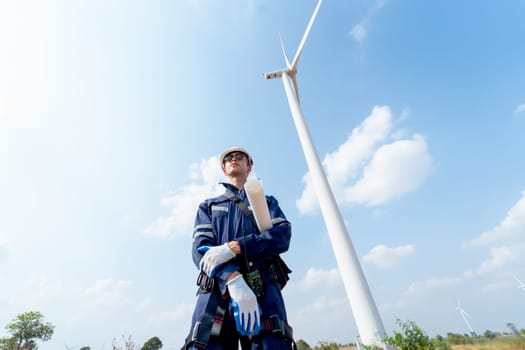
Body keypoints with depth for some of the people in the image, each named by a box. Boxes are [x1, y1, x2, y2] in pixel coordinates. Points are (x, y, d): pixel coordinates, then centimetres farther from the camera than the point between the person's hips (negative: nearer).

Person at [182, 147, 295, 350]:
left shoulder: (267, 202, 22)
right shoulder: (208, 206, 22)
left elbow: (283, 234, 1)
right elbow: (200, 249, 5)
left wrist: (232, 248, -13)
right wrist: (234, 280, -15)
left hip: (264, 290, 0)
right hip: (216, 291, 1)